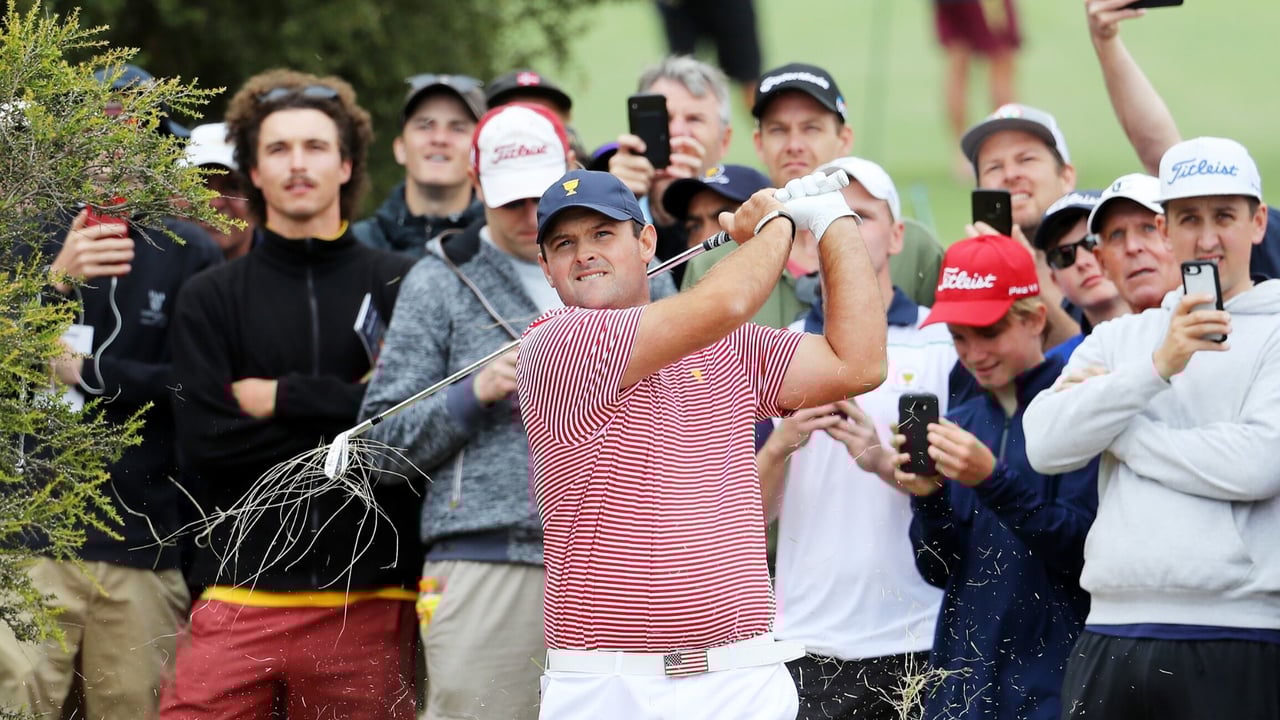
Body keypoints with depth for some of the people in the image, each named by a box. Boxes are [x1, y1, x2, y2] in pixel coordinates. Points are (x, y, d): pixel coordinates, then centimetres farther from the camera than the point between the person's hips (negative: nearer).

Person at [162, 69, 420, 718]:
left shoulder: (401, 287, 8)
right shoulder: (212, 299, 10)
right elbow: (202, 445, -2)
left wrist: (281, 399, -5)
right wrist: (347, 413, -4)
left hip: (367, 601, 0)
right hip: (240, 596, 0)